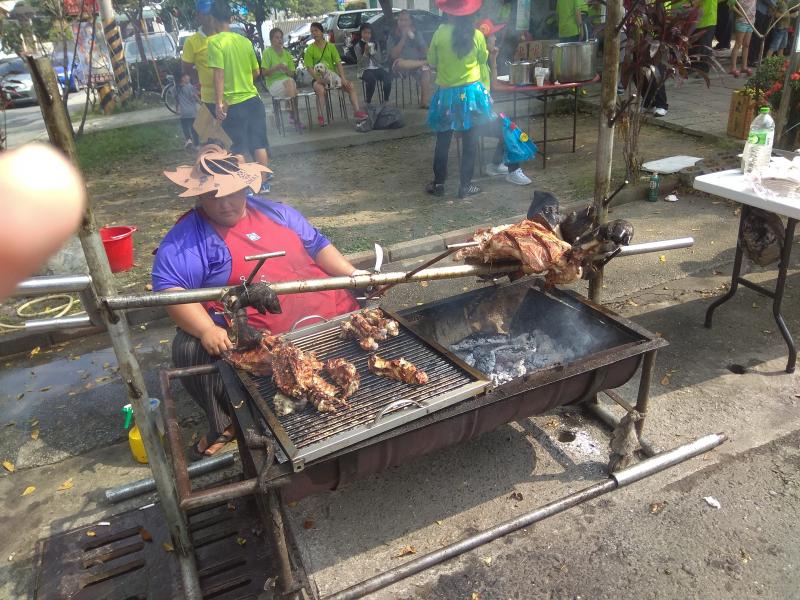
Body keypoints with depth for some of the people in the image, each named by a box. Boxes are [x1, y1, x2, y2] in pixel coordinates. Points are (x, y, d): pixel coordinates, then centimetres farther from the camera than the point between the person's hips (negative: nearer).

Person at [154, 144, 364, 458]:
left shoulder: (275, 212, 15)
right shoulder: (186, 238, -2)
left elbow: (317, 245, 20)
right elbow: (170, 288, -14)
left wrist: (355, 275, 6)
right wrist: (206, 330, -29)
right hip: (257, 339, -4)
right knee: (191, 349, -25)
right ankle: (225, 425, 2)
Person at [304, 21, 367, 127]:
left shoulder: (331, 46, 9)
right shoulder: (310, 49, 2)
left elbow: (338, 63, 2)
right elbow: (310, 68, -6)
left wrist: (343, 78, -12)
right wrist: (319, 79, -23)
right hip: (319, 78, -3)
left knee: (350, 86, -17)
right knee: (320, 89, -36)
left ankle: (357, 111, -18)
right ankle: (320, 117, -31)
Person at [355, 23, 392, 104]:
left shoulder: (375, 44, 12)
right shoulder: (358, 45, 2)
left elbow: (380, 60, 7)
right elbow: (361, 63, -6)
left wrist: (373, 52, -8)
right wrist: (366, 52, -17)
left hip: (376, 68, 4)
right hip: (365, 69, -4)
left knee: (388, 77, -26)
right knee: (371, 79, -37)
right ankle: (368, 102, -19)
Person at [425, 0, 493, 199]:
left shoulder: (440, 33, -9)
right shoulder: (476, 35, -7)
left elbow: (431, 62, 2)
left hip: (446, 94, 0)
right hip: (471, 92, 0)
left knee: (443, 141, 12)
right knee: (470, 142, 8)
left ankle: (438, 183, 17)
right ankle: (465, 185, 11)